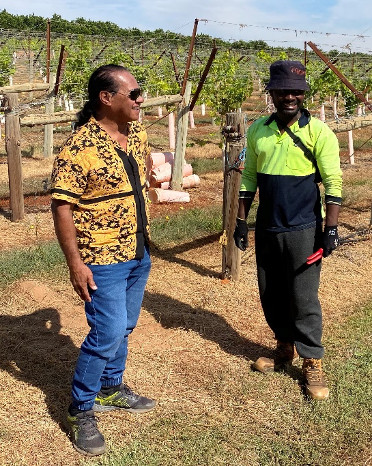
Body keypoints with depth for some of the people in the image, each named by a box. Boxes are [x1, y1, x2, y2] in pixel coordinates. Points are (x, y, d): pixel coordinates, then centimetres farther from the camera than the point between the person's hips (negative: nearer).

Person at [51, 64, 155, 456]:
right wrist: (75, 263, -21)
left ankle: (111, 388, 39)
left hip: (138, 255, 8)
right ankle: (80, 412, 16)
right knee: (107, 335, -4)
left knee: (123, 327, 18)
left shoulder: (137, 134, 3)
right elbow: (62, 206, -19)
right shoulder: (79, 147, -20)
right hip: (103, 261, -7)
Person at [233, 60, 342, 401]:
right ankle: (285, 348, 33)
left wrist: (331, 228, -13)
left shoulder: (318, 131, -8)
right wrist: (241, 220, 9)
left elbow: (333, 182, -8)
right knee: (271, 295, 14)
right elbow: (249, 178, 11)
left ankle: (312, 362, 15)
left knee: (304, 298, 0)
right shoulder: (258, 130, 4)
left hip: (302, 229, -4)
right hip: (267, 229, 5)